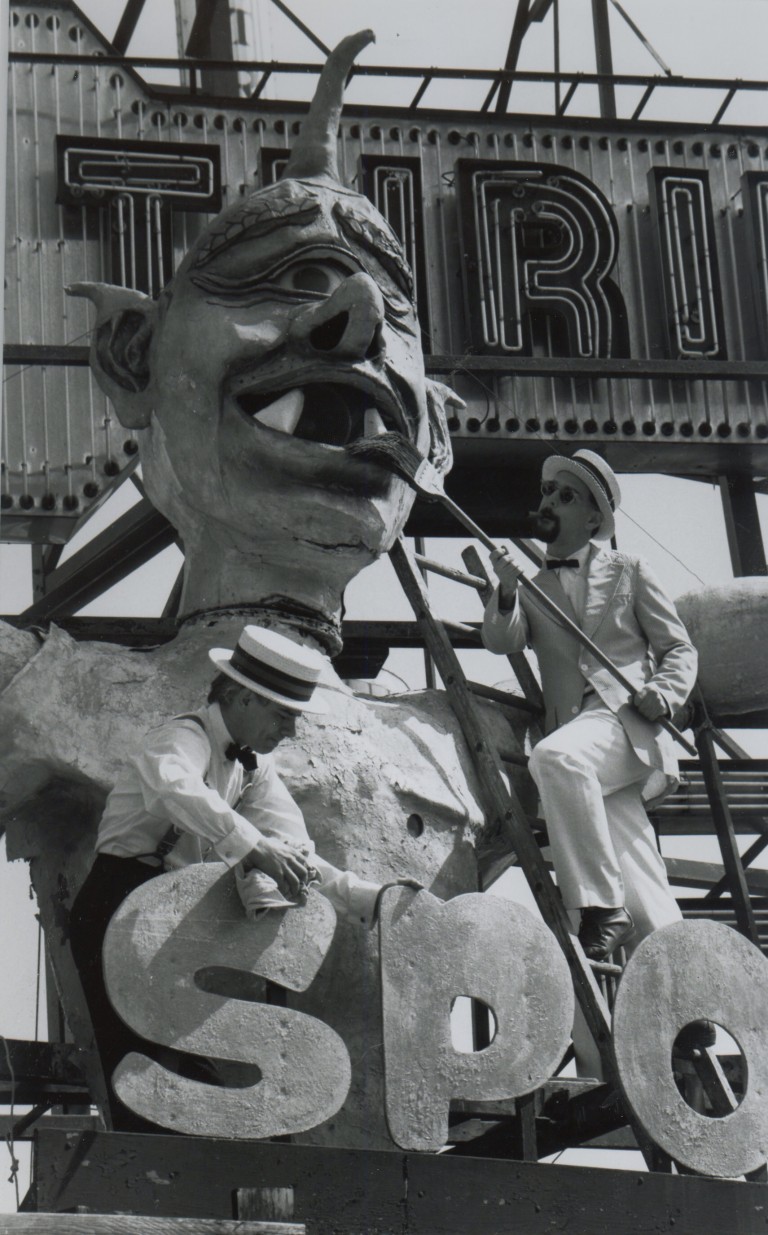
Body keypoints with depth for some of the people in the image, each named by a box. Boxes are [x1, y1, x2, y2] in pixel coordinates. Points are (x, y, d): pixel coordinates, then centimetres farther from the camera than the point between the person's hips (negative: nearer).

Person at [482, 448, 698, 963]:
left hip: (628, 715, -3)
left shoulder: (629, 572, 17)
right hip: (576, 732, 3)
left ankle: (602, 910, -33)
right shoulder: (533, 588, 25)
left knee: (555, 756, -36)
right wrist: (507, 591, -14)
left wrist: (664, 691, -7)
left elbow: (680, 648, 14)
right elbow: (502, 641, 6)